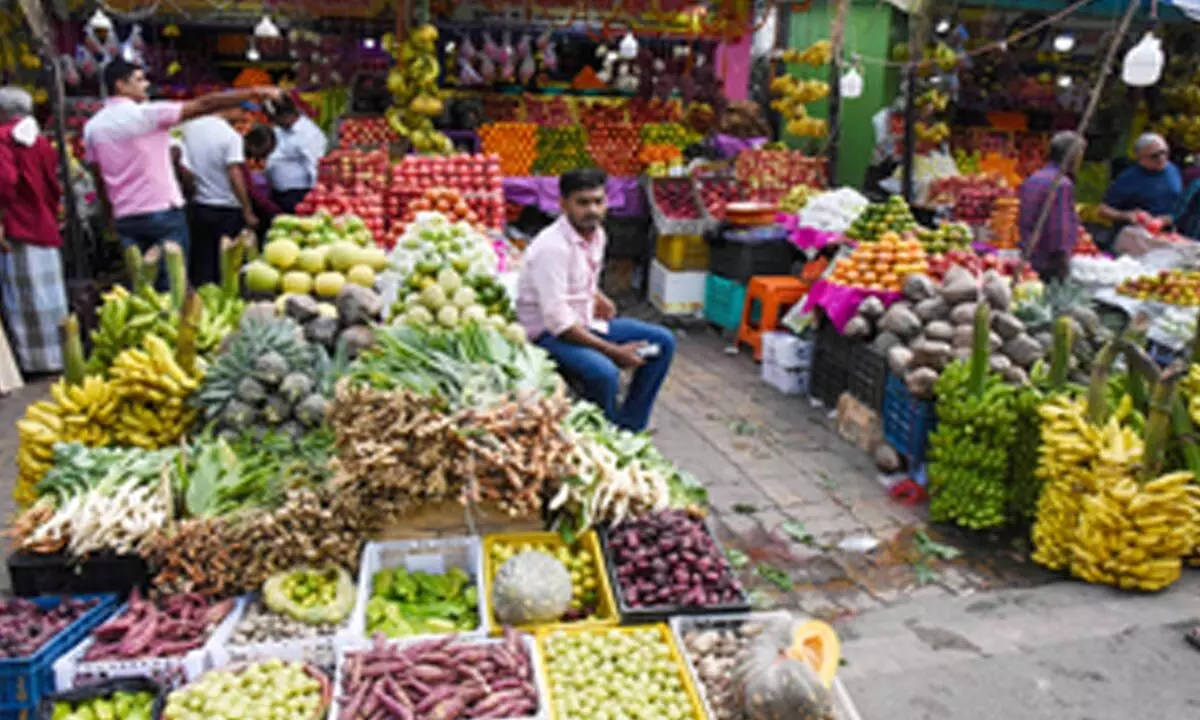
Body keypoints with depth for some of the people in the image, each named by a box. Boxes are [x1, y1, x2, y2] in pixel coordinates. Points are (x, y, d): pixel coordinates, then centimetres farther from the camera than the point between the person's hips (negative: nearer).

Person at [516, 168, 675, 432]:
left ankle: (628, 427, 9)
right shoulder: (552, 247, -25)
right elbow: (558, 322, -28)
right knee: (604, 372, -35)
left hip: (586, 322, 9)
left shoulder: (597, 234, 2)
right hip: (549, 332, -9)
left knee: (663, 342, 3)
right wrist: (614, 351, -25)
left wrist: (598, 297, 0)